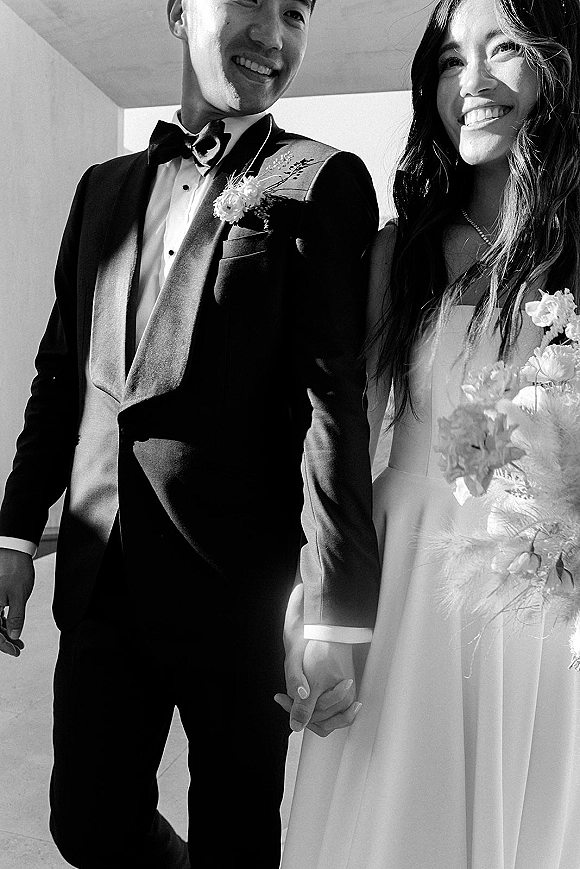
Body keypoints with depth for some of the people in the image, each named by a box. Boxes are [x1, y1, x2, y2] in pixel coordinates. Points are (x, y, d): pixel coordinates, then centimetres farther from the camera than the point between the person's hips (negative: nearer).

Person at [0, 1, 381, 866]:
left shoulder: (322, 181, -4)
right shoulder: (105, 185, 12)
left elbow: (333, 394, -13)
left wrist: (337, 613, -17)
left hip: (239, 586, -4)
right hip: (99, 578, 5)